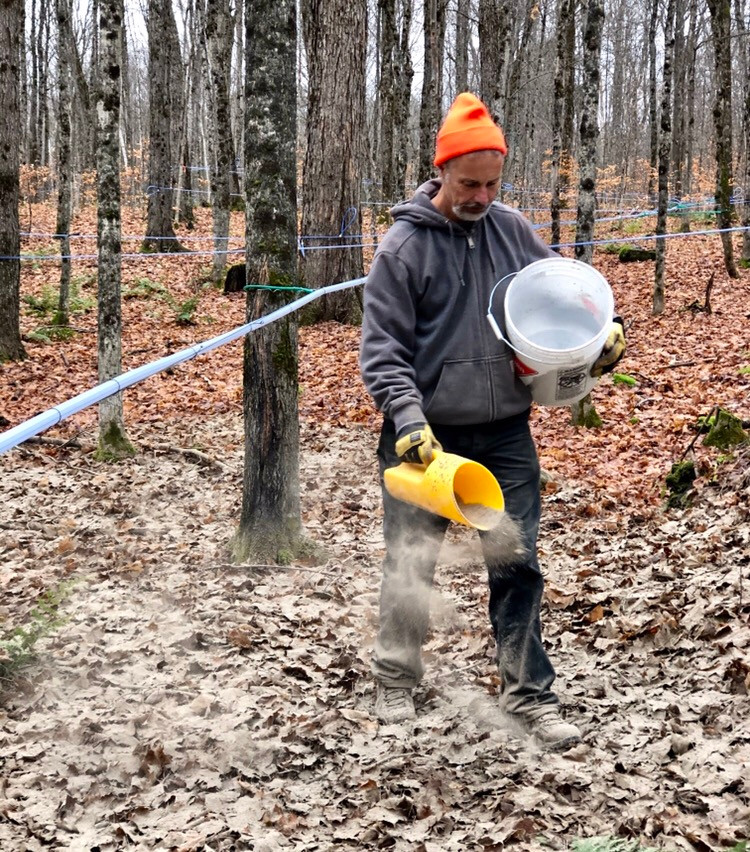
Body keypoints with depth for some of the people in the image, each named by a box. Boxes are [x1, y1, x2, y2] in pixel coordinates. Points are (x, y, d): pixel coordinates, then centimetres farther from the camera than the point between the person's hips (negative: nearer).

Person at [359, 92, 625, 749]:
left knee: (517, 565, 6)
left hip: (506, 436, 3)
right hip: (427, 437, -3)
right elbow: (381, 349, -10)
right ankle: (396, 685, 25)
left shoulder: (513, 230, 5)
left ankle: (530, 694, 16)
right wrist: (408, 418, -22)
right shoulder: (403, 245, -8)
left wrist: (604, 334, -2)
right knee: (411, 565, 5)